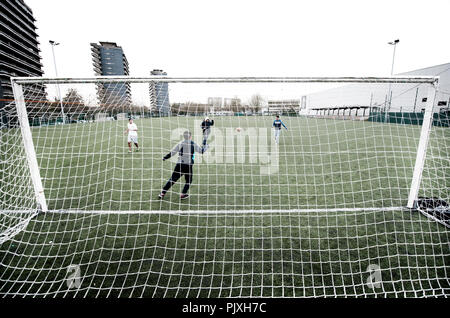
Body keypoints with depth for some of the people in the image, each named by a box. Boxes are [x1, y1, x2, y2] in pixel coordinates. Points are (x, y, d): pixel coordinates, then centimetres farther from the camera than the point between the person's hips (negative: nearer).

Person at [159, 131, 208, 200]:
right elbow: (202, 151, 11)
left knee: (173, 179, 7)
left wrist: (165, 157, 12)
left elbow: (172, 152, 0)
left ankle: (163, 193, 5)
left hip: (179, 165, 1)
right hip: (189, 165, -1)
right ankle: (183, 194, 16)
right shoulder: (193, 144, 1)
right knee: (188, 180, 19)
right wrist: (206, 146, 30)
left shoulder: (181, 144, 1)